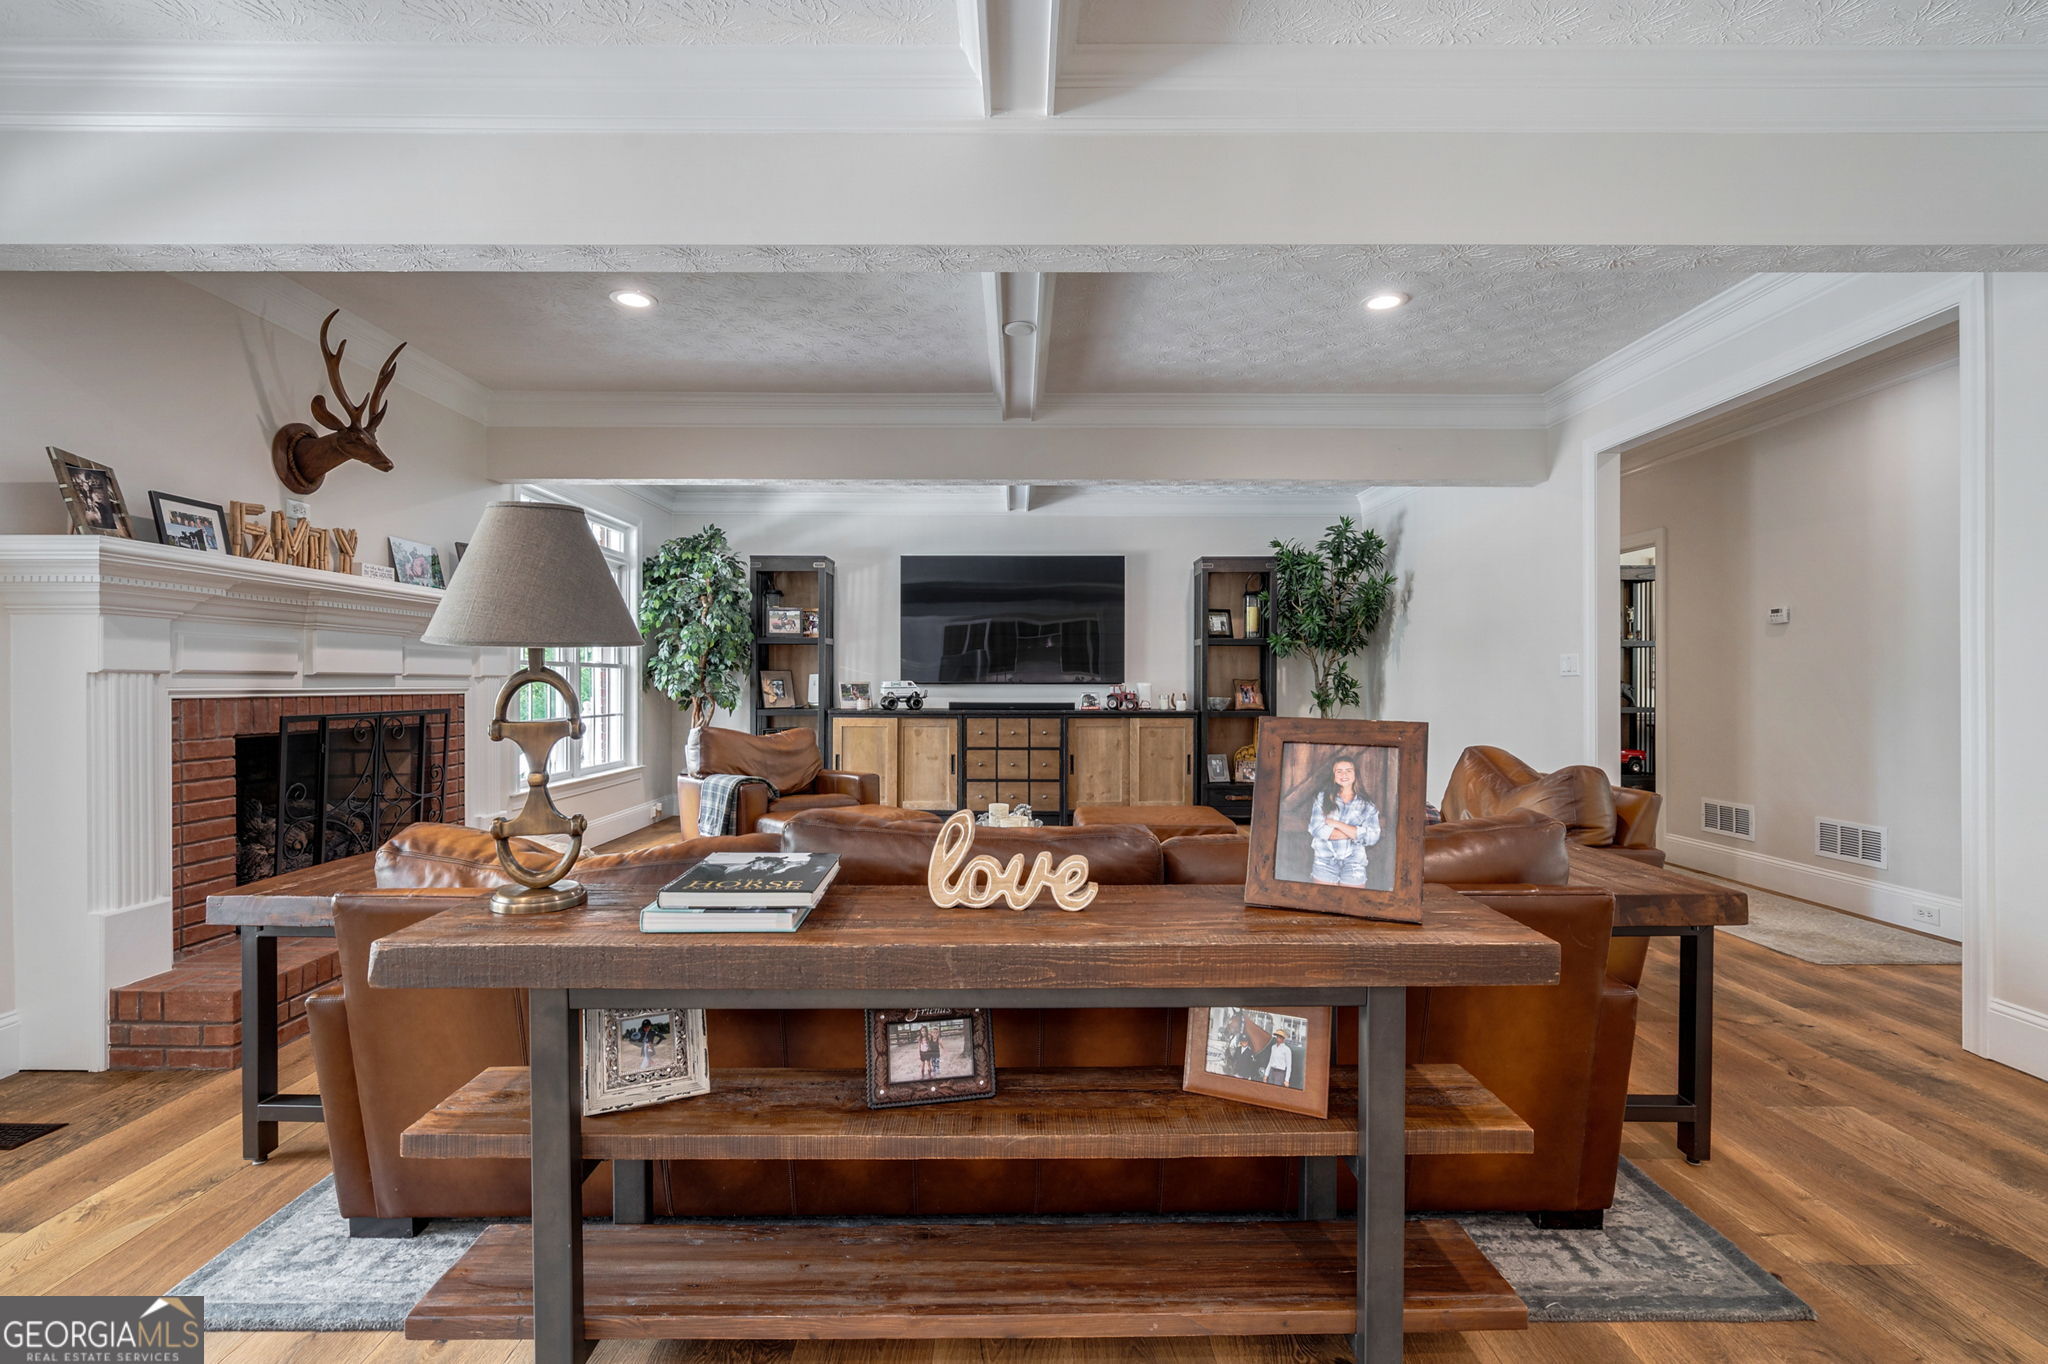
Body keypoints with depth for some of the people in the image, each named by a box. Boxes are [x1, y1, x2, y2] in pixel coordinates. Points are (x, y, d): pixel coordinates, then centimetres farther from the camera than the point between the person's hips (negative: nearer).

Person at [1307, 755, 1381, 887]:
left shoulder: (1368, 805, 3)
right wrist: (1354, 833, -9)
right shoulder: (1323, 797, 3)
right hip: (1325, 863, 0)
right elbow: (1316, 828, -8)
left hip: (1354, 866, 0)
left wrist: (1336, 824, -11)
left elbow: (1372, 837, -9)